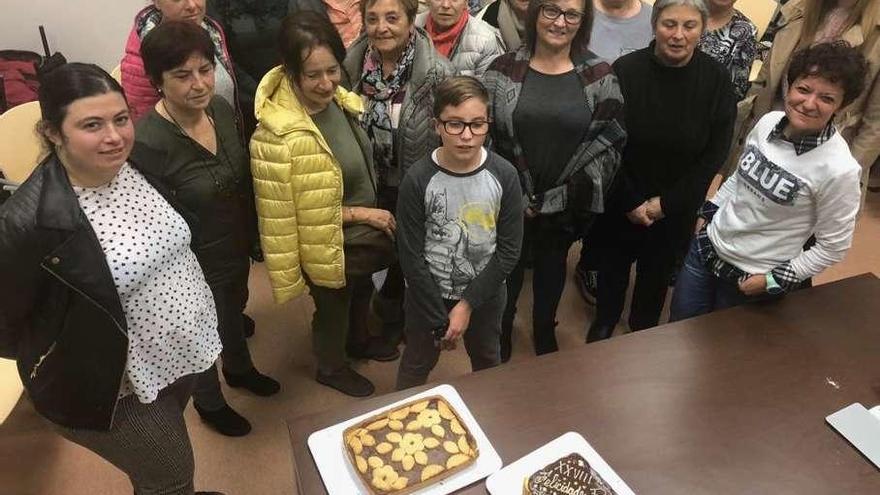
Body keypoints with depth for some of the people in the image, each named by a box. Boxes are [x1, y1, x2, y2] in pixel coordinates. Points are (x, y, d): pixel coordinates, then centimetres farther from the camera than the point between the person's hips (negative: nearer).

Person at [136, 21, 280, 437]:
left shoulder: (222, 109, -11)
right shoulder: (147, 142, -31)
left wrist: (254, 233, 11)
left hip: (236, 249, 6)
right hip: (195, 267, -6)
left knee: (234, 312, 31)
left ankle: (239, 369, 62)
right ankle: (209, 403, 51)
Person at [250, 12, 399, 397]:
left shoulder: (337, 99, -10)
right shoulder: (278, 138, -33)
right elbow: (288, 211, -25)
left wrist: (370, 214, 7)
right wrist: (358, 213, -22)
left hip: (363, 233, 7)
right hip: (328, 244, -7)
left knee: (361, 293, 31)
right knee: (333, 307, 20)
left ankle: (359, 340, 62)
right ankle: (332, 368, 51)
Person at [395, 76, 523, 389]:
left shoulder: (504, 175, -15)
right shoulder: (418, 179, -20)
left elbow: (509, 250, -11)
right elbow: (412, 257, -15)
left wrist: (467, 304, -15)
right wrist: (440, 321, -13)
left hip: (485, 293, 2)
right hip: (428, 293, -2)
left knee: (487, 361, 25)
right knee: (417, 364, 20)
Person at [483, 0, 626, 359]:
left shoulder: (599, 76, -5)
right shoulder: (503, 70, -5)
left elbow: (610, 142, -8)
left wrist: (554, 200, -13)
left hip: (567, 206, 1)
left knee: (552, 270, 22)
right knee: (506, 275, 16)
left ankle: (545, 334, 50)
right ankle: (499, 351, 42)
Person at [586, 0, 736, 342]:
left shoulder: (716, 79, -12)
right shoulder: (626, 70, -17)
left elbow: (715, 152, -7)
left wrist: (667, 202, -12)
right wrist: (630, 202, -13)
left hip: (677, 207, 1)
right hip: (620, 201, -1)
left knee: (658, 272, 20)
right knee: (612, 265, 17)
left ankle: (644, 329, 47)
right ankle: (604, 320, 46)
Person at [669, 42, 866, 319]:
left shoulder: (839, 169, -25)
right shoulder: (769, 122, -9)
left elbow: (833, 247, -14)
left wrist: (774, 281, -12)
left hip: (752, 278, -4)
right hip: (707, 247, 5)